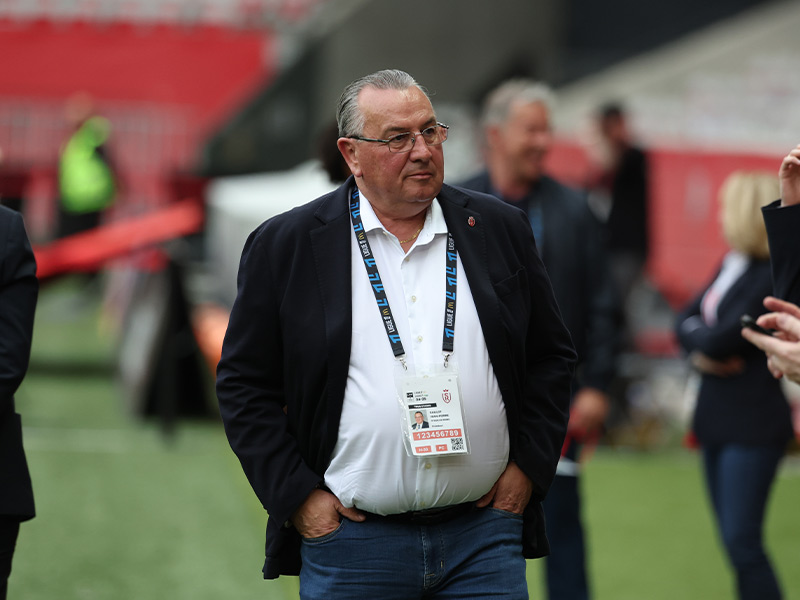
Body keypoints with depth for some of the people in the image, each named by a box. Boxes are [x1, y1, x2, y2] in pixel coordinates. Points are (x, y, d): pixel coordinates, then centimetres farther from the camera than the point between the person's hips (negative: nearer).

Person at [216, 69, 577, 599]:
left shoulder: (499, 230, 8)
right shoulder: (285, 246, 0)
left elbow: (552, 357, 14)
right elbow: (243, 384, 2)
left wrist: (528, 467, 4)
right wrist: (298, 496, -5)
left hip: (485, 535, 2)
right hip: (350, 542, -2)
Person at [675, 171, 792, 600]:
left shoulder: (772, 278, -16)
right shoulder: (730, 267, 11)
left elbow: (723, 339, -21)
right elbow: (686, 321, 9)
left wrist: (699, 341, 1)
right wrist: (704, 351, -11)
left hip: (752, 426, -9)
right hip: (718, 420, 9)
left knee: (742, 542, -11)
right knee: (734, 540, 11)